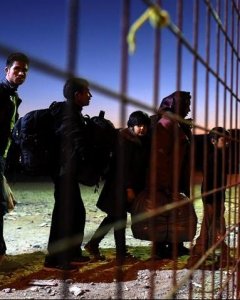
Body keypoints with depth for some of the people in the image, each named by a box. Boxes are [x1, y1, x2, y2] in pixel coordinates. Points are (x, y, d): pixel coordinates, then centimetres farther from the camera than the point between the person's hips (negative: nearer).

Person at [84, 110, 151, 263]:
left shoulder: (143, 142, 8)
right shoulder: (124, 140, -15)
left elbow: (142, 166, 11)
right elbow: (122, 165, -19)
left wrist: (140, 187, 6)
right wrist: (128, 188, -20)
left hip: (132, 185, 9)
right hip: (121, 186, -9)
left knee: (115, 216, 14)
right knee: (119, 218, -1)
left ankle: (93, 244, 24)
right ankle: (121, 253, 8)